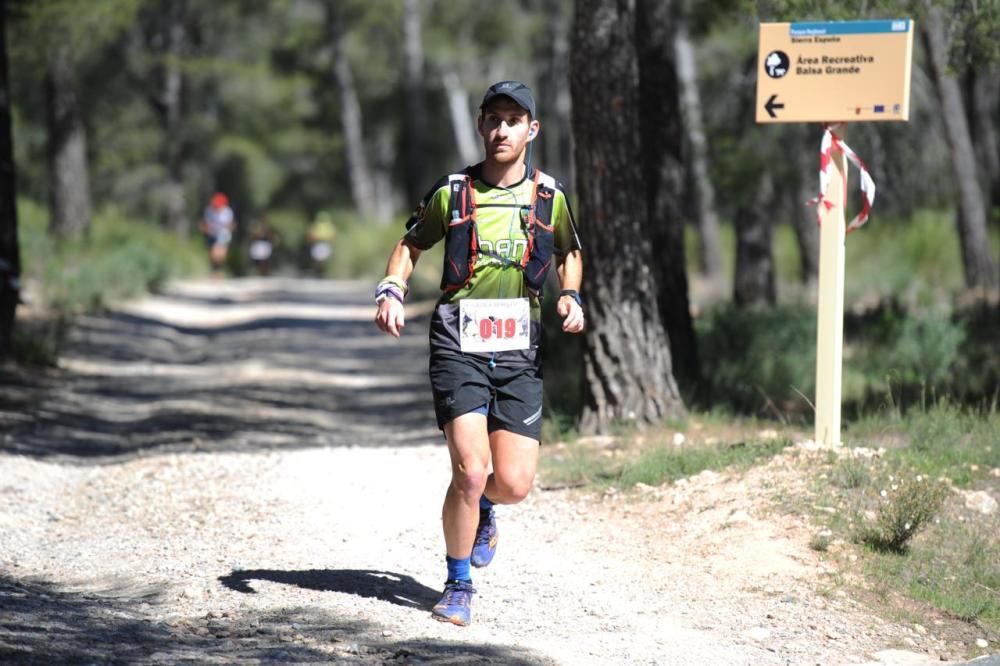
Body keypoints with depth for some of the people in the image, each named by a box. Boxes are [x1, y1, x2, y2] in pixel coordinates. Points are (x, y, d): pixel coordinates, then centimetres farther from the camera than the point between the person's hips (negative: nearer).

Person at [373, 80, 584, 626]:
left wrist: (571, 296, 5)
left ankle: (482, 508, 35)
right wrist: (391, 292, -2)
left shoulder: (549, 196, 5)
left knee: (514, 483, -5)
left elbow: (569, 252, 23)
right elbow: (411, 244, 15)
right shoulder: (452, 192, 0)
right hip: (457, 348, -2)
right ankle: (458, 586, 5)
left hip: (519, 354, 2)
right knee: (470, 470, -15)